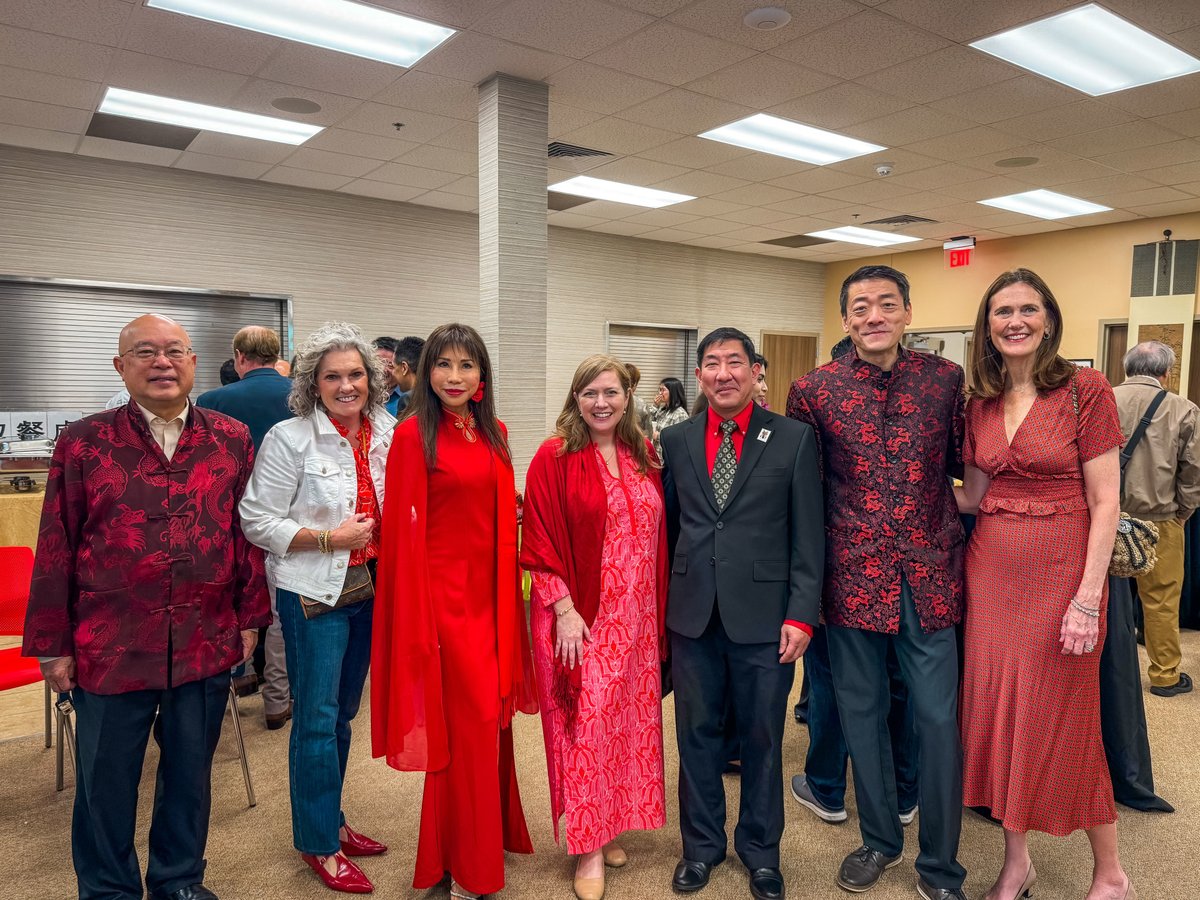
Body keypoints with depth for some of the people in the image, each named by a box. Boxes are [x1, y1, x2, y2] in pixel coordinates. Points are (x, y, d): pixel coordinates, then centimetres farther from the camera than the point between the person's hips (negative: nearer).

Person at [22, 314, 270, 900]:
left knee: (190, 773, 16)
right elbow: (56, 549, 0)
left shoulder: (232, 440, 2)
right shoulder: (84, 443, -2)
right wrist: (54, 644, 1)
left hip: (208, 644, 1)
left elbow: (247, 531, 5)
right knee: (106, 781, 14)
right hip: (111, 647, -1)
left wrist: (249, 616, 4)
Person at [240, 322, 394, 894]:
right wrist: (330, 537, -17)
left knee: (343, 712, 17)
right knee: (316, 717, 1)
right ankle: (319, 844, 18)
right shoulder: (290, 439, -12)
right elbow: (258, 521, -13)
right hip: (313, 594, -6)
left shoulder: (385, 435, 4)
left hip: (368, 588, 6)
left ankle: (330, 821, 34)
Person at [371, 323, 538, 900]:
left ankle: (493, 830, 36)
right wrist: (417, 618, -12)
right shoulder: (414, 434, -9)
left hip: (490, 590, 6)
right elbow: (406, 528, -11)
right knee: (469, 720, 1)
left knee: (492, 713, 15)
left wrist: (508, 590, 9)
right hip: (443, 589, -6)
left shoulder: (495, 434, 9)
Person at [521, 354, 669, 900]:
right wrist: (564, 610, -14)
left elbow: (658, 534, 11)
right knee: (587, 725, 3)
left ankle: (610, 827, 33)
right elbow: (541, 542, -9)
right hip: (580, 619, -5)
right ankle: (589, 848, 19)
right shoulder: (554, 457, -8)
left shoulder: (644, 456, 7)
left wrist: (659, 610, 8)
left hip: (635, 619, 5)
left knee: (631, 721, 13)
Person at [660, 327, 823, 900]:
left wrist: (801, 615, -7)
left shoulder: (794, 439, -1)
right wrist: (665, 605, 6)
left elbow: (808, 536, -2)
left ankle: (760, 849, 34)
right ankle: (701, 844, 35)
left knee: (762, 737, 12)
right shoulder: (675, 441, 6)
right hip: (692, 614, 2)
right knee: (697, 734, 14)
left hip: (763, 615, -2)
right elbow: (669, 525, 9)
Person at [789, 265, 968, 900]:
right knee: (862, 712, 14)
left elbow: (967, 464, 13)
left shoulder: (946, 379, 1)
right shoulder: (813, 390, -1)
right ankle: (879, 839, 36)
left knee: (938, 718, 5)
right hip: (853, 577, 0)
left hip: (929, 575, 0)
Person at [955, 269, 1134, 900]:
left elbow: (1104, 503, -10)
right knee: (997, 712, 10)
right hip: (991, 570, 4)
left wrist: (1088, 599, -14)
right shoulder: (980, 404, 6)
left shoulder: (1085, 390, -7)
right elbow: (972, 495, 9)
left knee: (1062, 722, 6)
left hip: (1061, 572, -4)